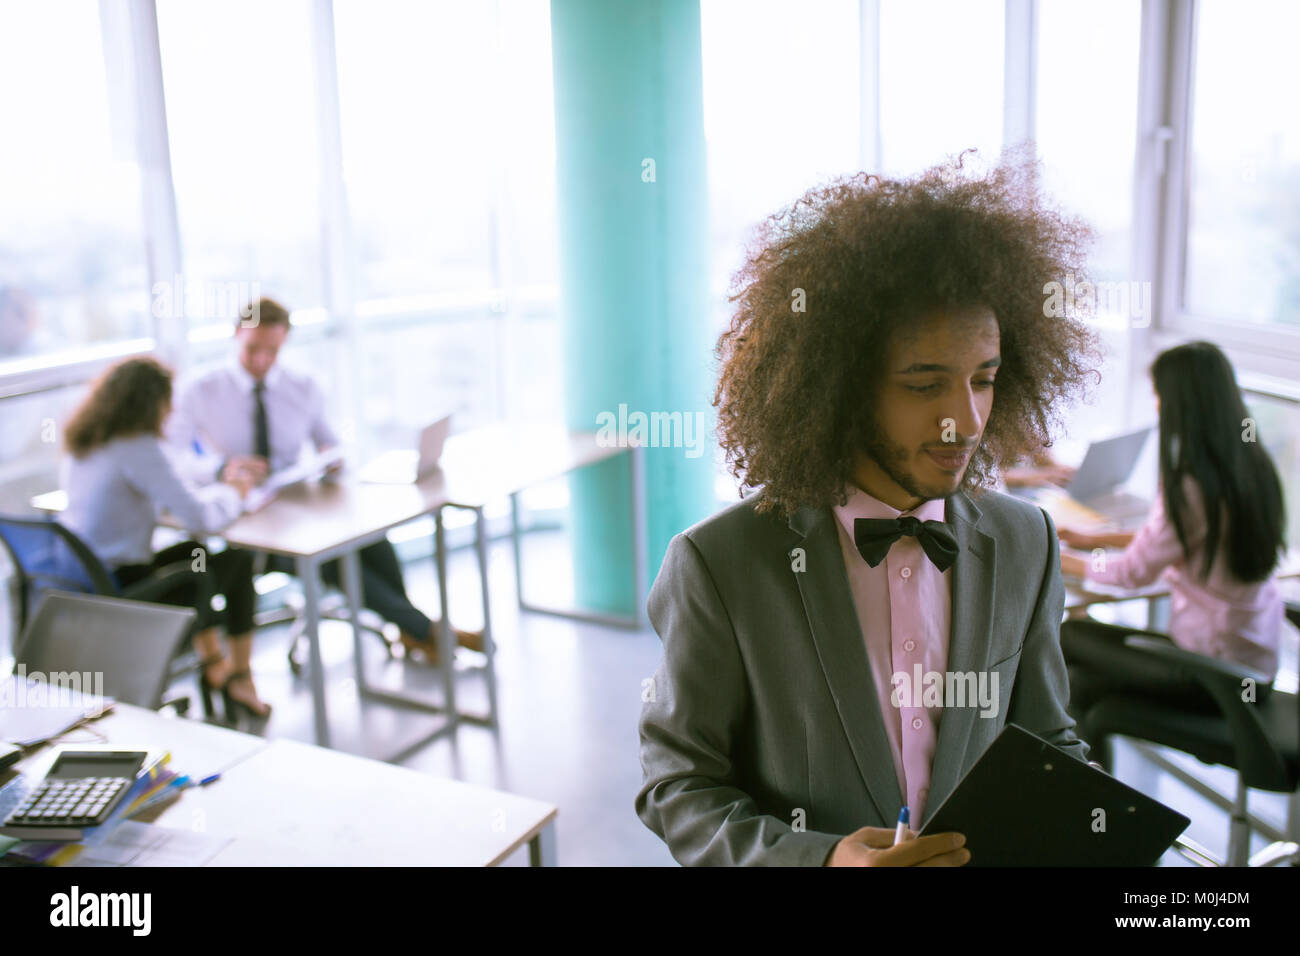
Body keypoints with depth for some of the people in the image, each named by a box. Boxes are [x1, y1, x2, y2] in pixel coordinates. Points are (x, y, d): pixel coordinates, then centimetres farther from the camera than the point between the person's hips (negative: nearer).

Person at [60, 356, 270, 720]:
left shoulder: (82, 445, 6)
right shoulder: (138, 449, -21)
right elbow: (199, 517, -23)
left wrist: (218, 486, 11)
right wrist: (232, 494, -3)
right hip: (124, 590, -9)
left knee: (193, 553, 29)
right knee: (238, 562, 11)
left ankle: (214, 664, 37)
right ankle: (240, 679, 28)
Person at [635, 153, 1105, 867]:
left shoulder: (1024, 544, -2)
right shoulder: (719, 566, -16)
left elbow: (1043, 739, 9)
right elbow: (677, 784, -9)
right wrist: (816, 858, -22)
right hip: (807, 855, -3)